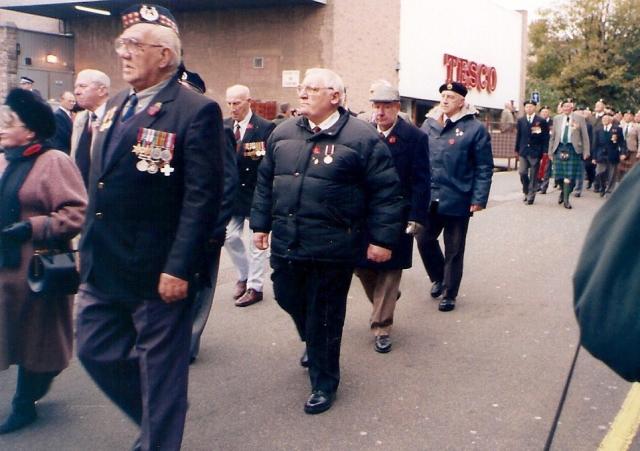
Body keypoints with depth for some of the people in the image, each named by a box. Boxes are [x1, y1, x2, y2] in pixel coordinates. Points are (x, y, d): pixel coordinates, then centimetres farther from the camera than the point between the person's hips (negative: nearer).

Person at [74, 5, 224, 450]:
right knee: (96, 351, 17)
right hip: (104, 267, 8)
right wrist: (90, 248, 16)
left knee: (161, 368, 7)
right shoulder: (115, 106, 12)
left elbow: (203, 196, -18)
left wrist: (179, 267, -22)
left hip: (158, 273, -8)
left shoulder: (196, 110, -13)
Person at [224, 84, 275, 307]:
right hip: (231, 191, 5)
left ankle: (255, 287, 14)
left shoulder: (265, 127, -11)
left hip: (255, 192, -5)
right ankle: (244, 276, 30)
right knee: (230, 237, 9)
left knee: (257, 240, 4)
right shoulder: (224, 126, 6)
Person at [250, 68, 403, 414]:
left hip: (332, 247, -5)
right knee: (288, 299, 19)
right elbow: (265, 181, 16)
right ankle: (314, 344, 50)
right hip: (286, 242, 6)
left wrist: (382, 238, -10)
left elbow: (385, 191, -8)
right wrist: (261, 223, 15)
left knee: (324, 316, 5)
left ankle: (324, 383, 23)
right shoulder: (283, 134, 8)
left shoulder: (362, 137, -8)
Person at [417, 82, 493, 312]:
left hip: (457, 200, -4)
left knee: (453, 250, 8)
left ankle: (449, 294, 22)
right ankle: (438, 278, 37)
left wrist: (479, 198, -13)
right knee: (424, 240, 11)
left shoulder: (475, 128, -7)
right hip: (429, 198, 4)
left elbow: (484, 167, -7)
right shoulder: (429, 123, 6)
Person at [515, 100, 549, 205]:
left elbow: (545, 138, -1)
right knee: (522, 173, -4)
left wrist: (544, 152, -6)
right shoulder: (520, 121, 9)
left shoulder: (541, 121, -1)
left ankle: (531, 196, 9)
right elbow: (518, 136, 12)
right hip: (523, 151, 2)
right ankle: (526, 192, 19)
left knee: (533, 176, 1)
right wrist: (517, 150, 9)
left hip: (535, 152, -2)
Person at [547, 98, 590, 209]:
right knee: (558, 175, 4)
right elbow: (553, 136, 13)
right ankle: (563, 191, 32)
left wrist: (586, 151, -2)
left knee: (570, 175, -5)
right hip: (559, 148, 3)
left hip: (573, 149, -2)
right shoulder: (557, 119, 9)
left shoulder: (579, 119, 1)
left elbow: (585, 136, 2)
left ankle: (566, 199, 4)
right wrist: (550, 151, 11)